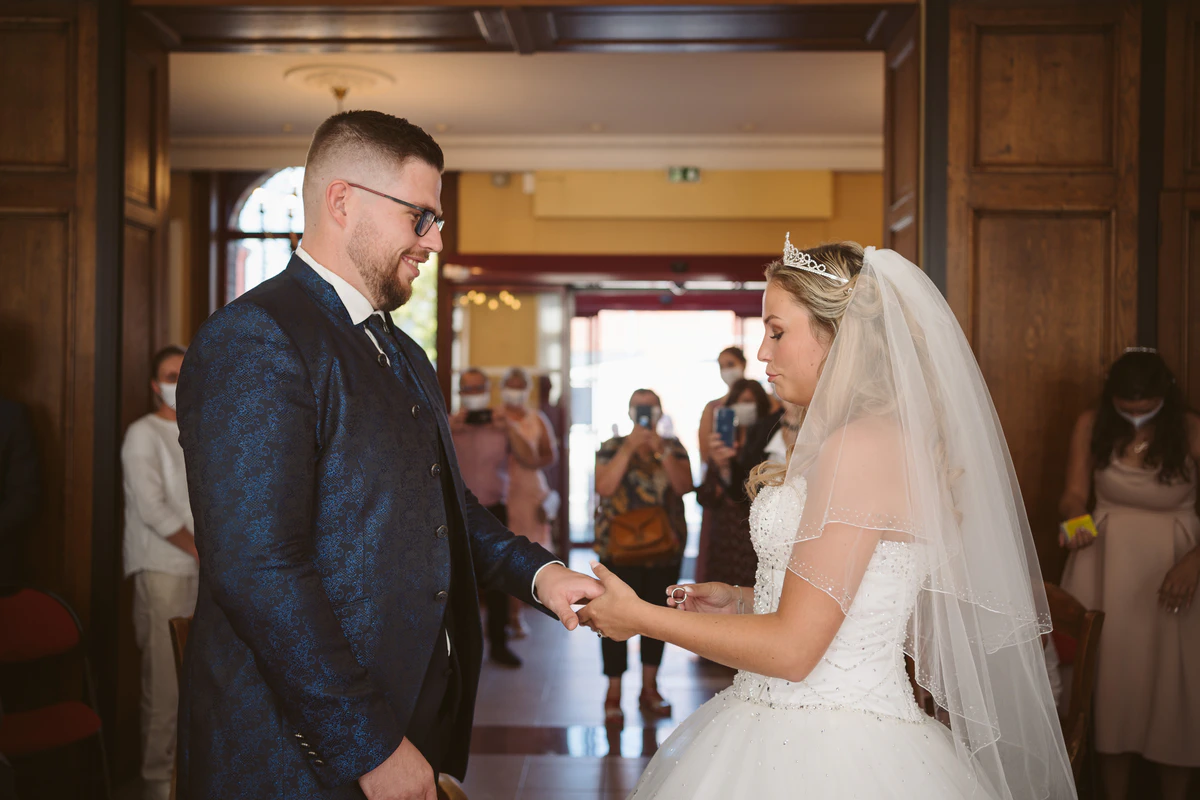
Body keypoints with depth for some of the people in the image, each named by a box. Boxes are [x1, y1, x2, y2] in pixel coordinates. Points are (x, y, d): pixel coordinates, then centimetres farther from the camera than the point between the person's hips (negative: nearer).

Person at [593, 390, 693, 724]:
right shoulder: (612, 447, 3)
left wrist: (662, 451, -16)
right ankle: (614, 693, 2)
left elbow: (685, 486, -7)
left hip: (664, 546, 3)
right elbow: (604, 487, -14)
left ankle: (649, 688, 21)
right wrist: (629, 448, -16)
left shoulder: (674, 447, 9)